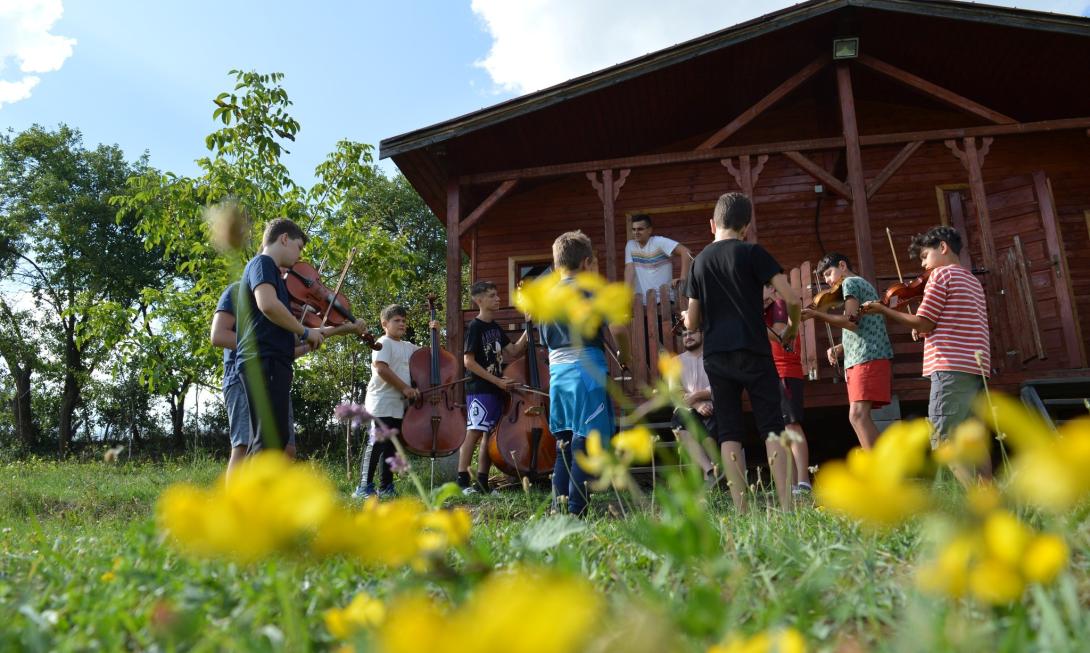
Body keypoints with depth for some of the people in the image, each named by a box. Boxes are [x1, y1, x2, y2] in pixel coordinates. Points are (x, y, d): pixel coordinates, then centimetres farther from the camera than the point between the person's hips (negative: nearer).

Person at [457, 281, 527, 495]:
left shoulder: (496, 328, 16)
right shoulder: (475, 327, -7)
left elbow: (513, 351, 18)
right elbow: (469, 361, -12)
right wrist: (497, 380, -15)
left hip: (496, 390, 8)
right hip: (479, 390, -8)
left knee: (489, 434, 7)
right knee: (473, 433, -10)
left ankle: (482, 482, 11)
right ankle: (463, 481, -6)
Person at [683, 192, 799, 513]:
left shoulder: (699, 261, 10)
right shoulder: (752, 252, -2)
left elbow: (692, 323, 11)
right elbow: (791, 298, -9)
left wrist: (688, 316, 34)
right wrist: (793, 325, 11)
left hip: (715, 357, 3)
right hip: (753, 352, -3)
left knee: (729, 432, 5)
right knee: (772, 427, 2)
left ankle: (741, 510, 3)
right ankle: (787, 505, -3)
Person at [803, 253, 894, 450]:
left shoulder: (850, 282, -1)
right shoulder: (864, 284, 28)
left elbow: (851, 321, -16)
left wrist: (816, 314, -14)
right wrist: (840, 347, 17)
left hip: (867, 358, -10)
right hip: (868, 358, 10)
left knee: (858, 415, -20)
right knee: (861, 416, 9)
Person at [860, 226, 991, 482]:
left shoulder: (941, 275, -4)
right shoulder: (973, 281, 22)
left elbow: (923, 323, -9)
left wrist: (883, 310, -1)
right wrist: (926, 332, 16)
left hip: (951, 367, -9)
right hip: (977, 368, 9)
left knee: (943, 440, -9)